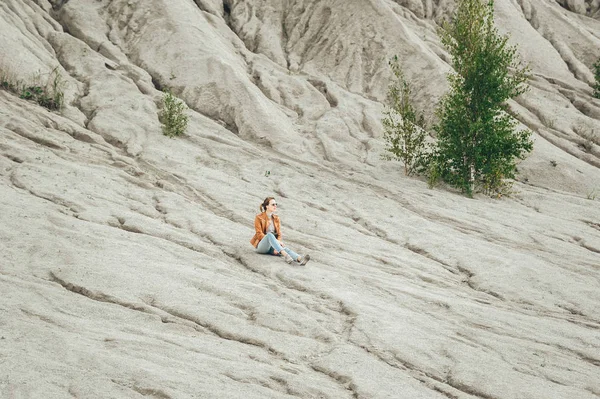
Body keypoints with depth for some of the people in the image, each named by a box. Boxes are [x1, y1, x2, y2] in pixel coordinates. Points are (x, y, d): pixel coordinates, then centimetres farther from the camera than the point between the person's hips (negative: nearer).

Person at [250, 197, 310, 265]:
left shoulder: (276, 218, 14)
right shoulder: (259, 218, -3)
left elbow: (279, 234, 11)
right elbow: (259, 234, -11)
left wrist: (279, 242, -12)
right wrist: (276, 241, -22)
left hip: (271, 246, 4)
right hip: (261, 246, -4)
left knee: (284, 248, -29)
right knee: (269, 234, -36)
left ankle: (300, 259, -59)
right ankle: (285, 255, -55)